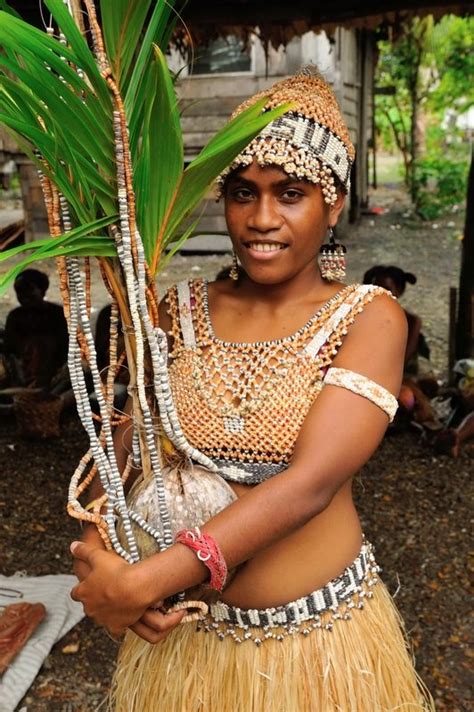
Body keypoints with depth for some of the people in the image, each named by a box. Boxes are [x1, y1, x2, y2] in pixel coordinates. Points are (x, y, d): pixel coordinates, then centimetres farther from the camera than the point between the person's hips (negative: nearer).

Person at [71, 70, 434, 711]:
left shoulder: (369, 318, -13)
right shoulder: (181, 311, -3)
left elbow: (310, 483, -24)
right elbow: (121, 447, -4)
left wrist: (143, 583, -26)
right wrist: (99, 554, -23)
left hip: (321, 630, -2)